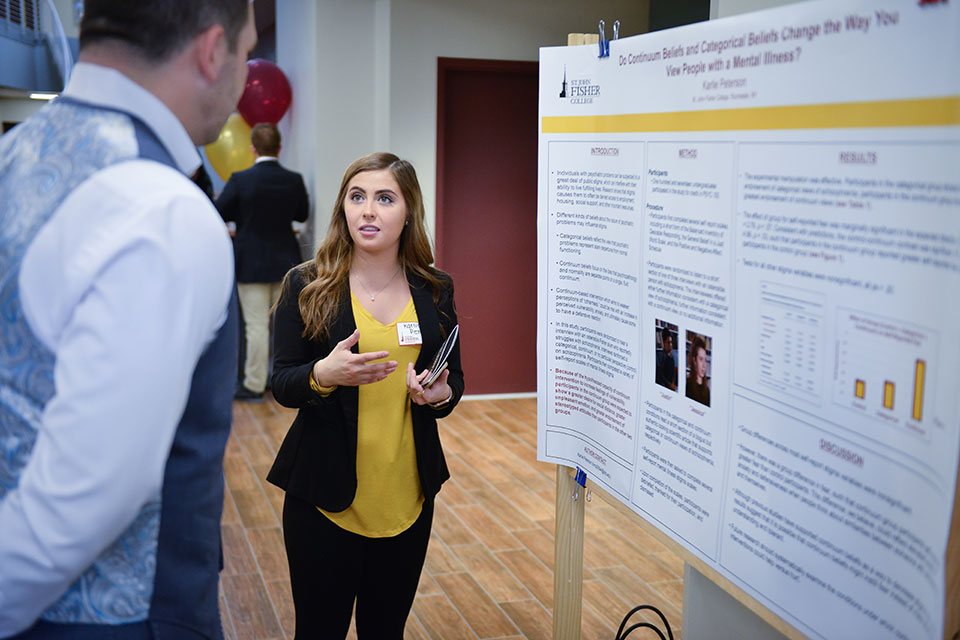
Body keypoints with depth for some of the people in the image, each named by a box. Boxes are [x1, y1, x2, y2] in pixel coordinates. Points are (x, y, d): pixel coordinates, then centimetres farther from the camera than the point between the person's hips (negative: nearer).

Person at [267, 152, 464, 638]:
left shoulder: (435, 291, 4)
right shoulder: (306, 286, -3)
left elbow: (455, 379, 11)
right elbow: (281, 386, -4)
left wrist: (441, 394, -12)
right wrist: (323, 374, -25)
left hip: (407, 493, 3)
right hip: (325, 489, -2)